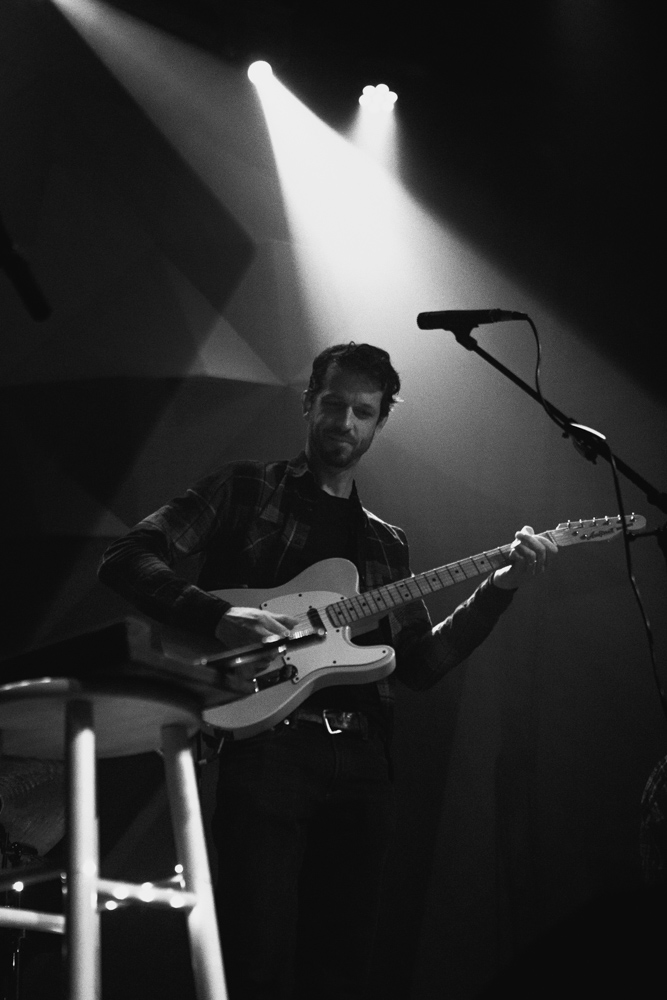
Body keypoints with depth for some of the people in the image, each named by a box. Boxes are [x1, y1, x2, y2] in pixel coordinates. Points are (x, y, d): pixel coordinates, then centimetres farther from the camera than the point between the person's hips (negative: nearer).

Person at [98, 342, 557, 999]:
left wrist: (499, 588, 6)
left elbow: (419, 666, 16)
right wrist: (218, 615, -18)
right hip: (262, 743, -5)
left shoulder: (385, 543, 22)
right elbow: (125, 559, -3)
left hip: (360, 762, 5)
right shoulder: (246, 490, 8)